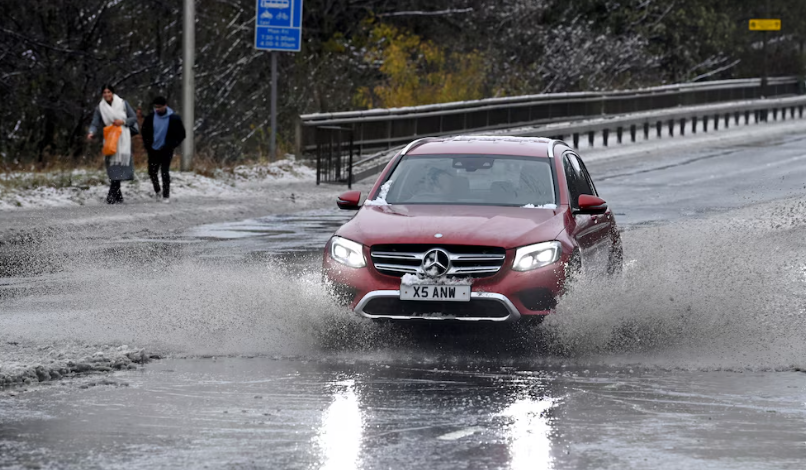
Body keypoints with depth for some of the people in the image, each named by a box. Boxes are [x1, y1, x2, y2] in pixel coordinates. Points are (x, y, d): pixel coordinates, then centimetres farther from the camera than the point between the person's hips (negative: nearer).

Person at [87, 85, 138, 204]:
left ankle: (113, 195, -12)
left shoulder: (122, 103, 5)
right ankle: (117, 196, -2)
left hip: (123, 139, -1)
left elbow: (134, 118, 9)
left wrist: (123, 122, -9)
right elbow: (95, 124, 1)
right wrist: (91, 133, -20)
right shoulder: (100, 108, 6)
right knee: (112, 165, -7)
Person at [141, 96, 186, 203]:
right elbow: (145, 132, 12)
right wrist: (147, 145, 3)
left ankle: (166, 195, 1)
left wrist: (171, 145, -10)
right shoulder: (150, 117, -2)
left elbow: (181, 134, -2)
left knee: (164, 171, -9)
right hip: (153, 150, 4)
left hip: (166, 150, -4)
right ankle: (157, 191, 31)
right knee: (152, 171, 8)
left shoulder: (174, 118, -10)